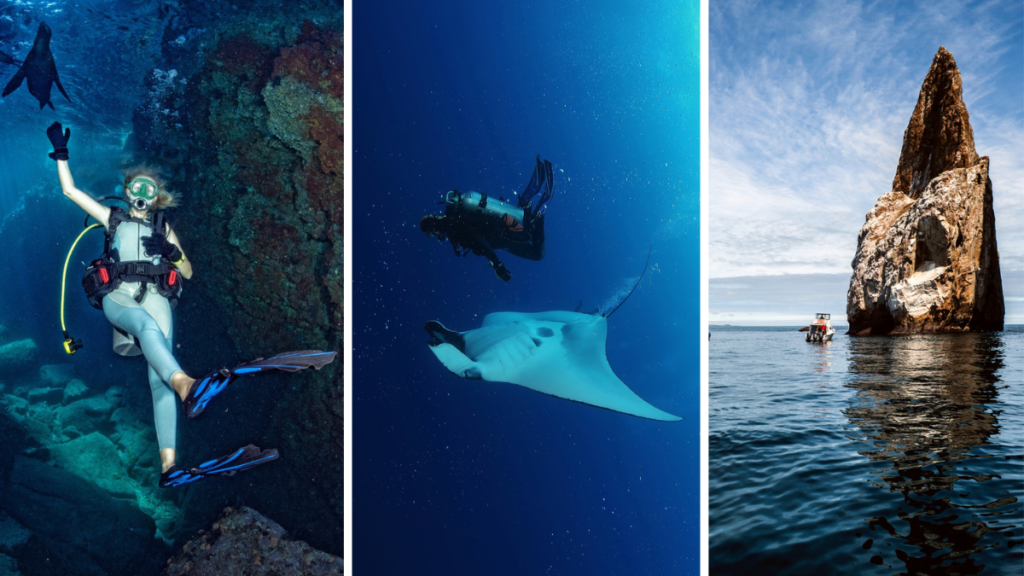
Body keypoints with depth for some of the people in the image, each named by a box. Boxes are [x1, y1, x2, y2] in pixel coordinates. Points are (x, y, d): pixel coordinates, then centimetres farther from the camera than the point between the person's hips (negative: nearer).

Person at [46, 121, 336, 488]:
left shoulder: (164, 228, 28)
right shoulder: (113, 219, 27)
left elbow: (188, 272, 23)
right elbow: (70, 189, 28)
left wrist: (172, 253, 5)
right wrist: (61, 152, 25)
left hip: (155, 297, 1)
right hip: (118, 295, -1)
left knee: (158, 372, -23)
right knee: (148, 325, -40)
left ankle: (168, 466, -38)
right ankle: (187, 386, -71)